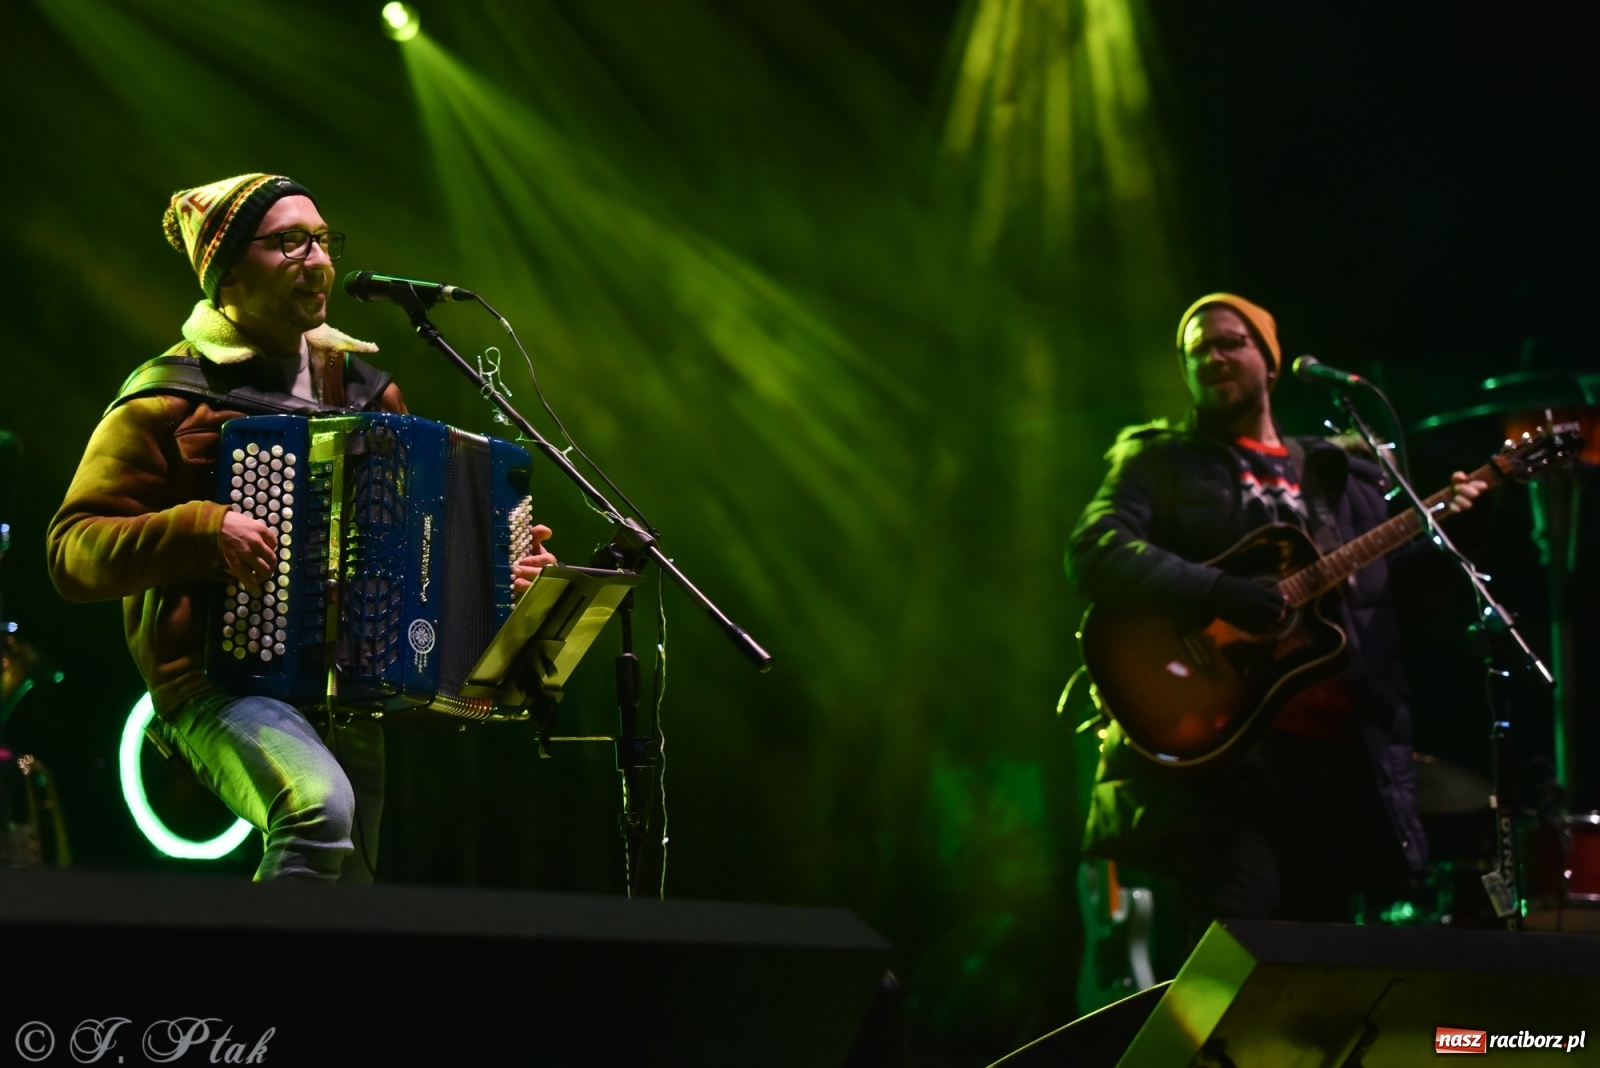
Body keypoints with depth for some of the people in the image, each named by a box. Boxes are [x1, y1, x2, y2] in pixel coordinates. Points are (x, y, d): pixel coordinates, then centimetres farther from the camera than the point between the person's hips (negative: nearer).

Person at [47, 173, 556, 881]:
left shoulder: (362, 390, 14)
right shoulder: (171, 399, -4)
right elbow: (72, 550, -9)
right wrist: (202, 529, -23)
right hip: (225, 684, -7)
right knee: (319, 806, -34)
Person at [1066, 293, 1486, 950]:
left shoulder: (1340, 476, 22)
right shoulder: (1160, 459, 10)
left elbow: (1389, 599, 16)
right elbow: (1095, 552, -8)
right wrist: (1220, 594, -20)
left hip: (1336, 749, 4)